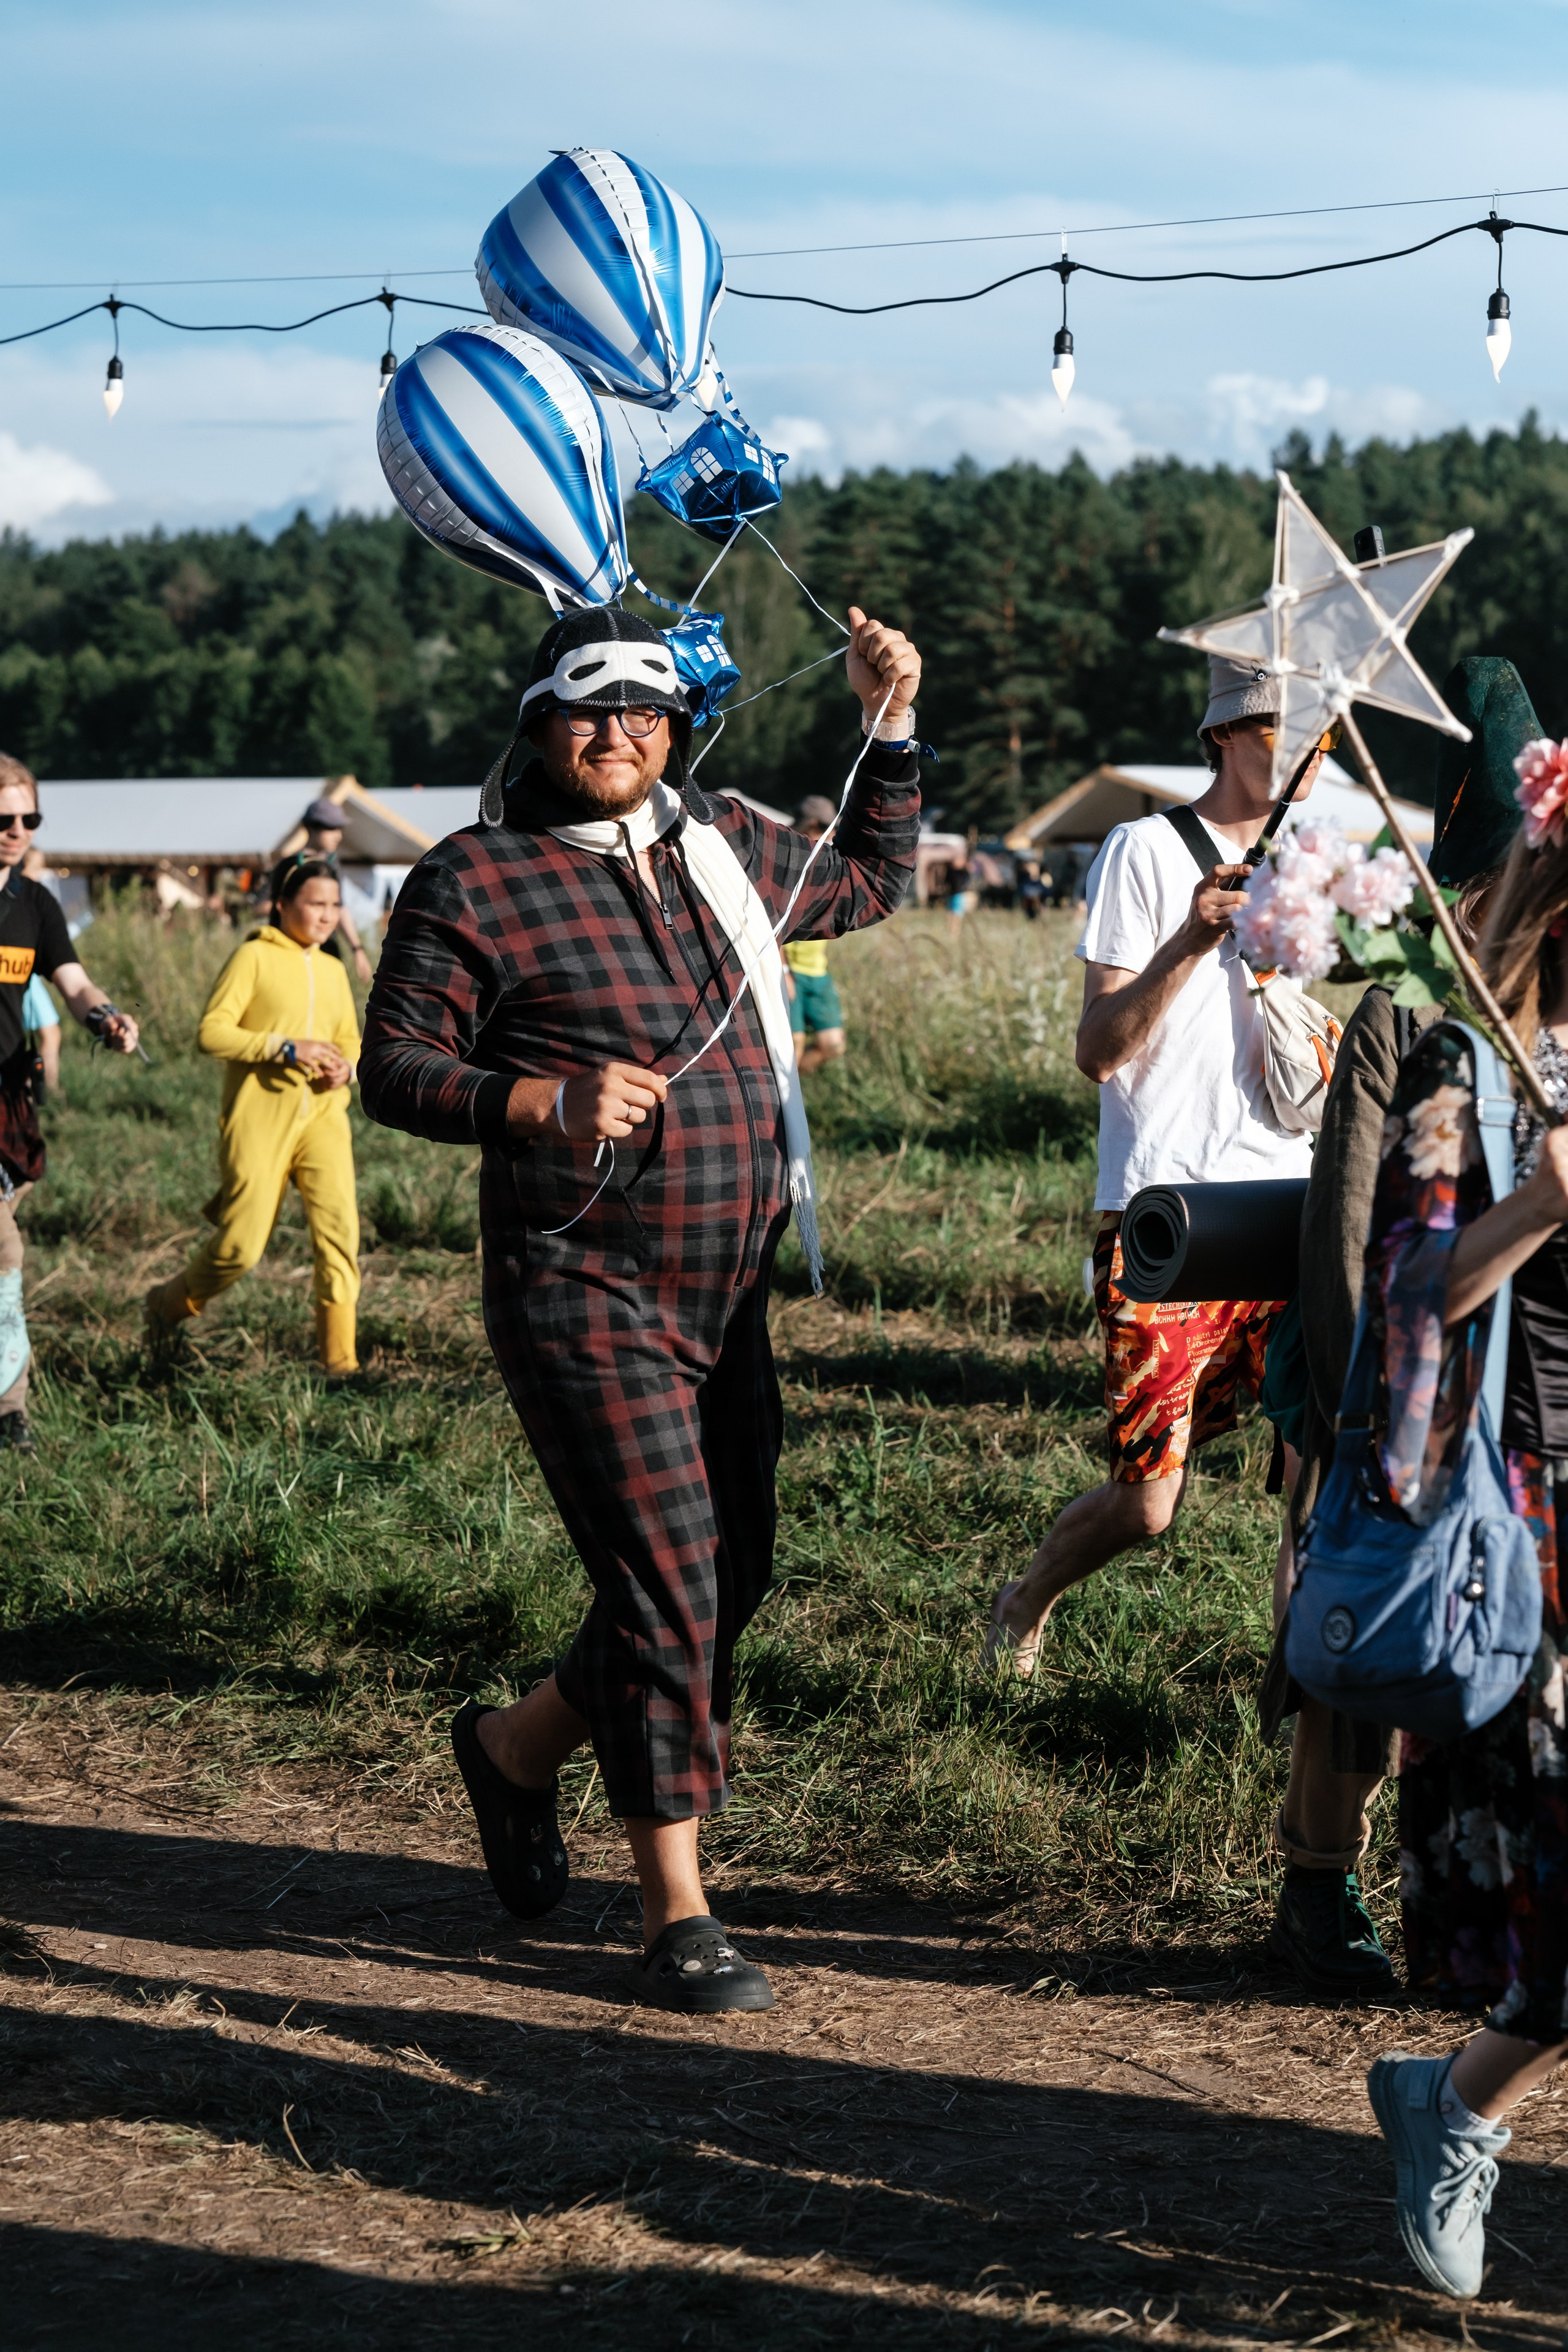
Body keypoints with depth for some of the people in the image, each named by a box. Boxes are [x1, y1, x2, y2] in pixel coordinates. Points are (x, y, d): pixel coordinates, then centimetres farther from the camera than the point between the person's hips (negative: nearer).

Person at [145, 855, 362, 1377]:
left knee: (338, 1219, -16)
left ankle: (339, 1356, -14)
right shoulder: (253, 957, -4)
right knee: (242, 1245, -4)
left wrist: (346, 1068, 3)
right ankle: (170, 1302, 26)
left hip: (321, 1115, 5)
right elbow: (211, 1032, -11)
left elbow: (350, 1041, 27)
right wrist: (285, 1049, -20)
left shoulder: (333, 971, 15)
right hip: (259, 1120, -5)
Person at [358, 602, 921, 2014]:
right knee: (667, 1581, -10)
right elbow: (395, 1068, -6)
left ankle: (518, 1747, 35)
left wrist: (892, 726, 22)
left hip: (727, 1291, 7)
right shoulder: (474, 882, -5)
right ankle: (679, 1920, 0)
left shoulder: (723, 848, 14)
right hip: (585, 1292, -7)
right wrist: (547, 1102, -21)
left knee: (731, 1576, 11)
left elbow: (872, 882, 31)